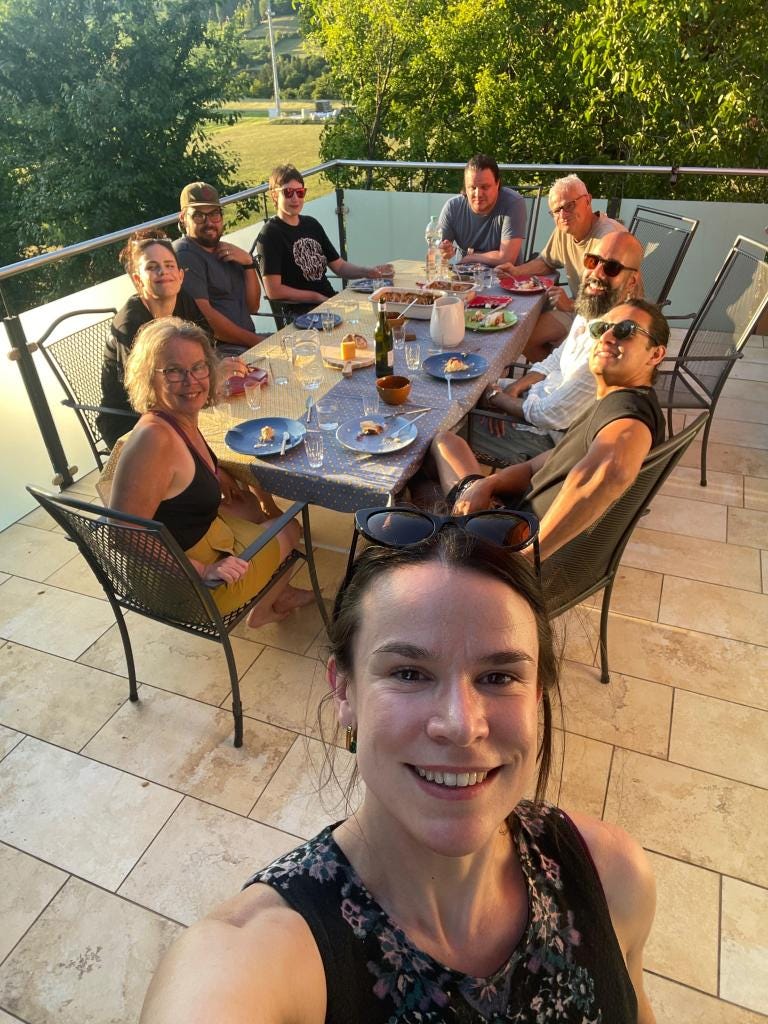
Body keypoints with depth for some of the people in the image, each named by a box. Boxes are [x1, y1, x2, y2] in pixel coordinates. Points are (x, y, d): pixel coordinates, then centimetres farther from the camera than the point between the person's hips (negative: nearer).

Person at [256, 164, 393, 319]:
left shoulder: (312, 224, 18)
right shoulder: (270, 234, -5)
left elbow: (339, 266, 19)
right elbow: (273, 291, -12)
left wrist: (369, 272, -1)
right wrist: (318, 297, -9)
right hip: (300, 311, -8)